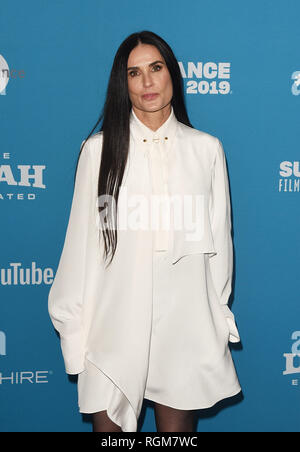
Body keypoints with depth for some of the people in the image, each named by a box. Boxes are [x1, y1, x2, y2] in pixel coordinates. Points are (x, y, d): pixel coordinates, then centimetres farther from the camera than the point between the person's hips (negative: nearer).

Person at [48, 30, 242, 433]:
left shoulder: (207, 149, 5)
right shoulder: (99, 149, 0)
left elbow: (219, 241, 8)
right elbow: (82, 243, 1)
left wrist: (220, 320, 9)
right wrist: (74, 330, 0)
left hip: (186, 327, 1)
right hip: (115, 330, -1)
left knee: (179, 424, 11)